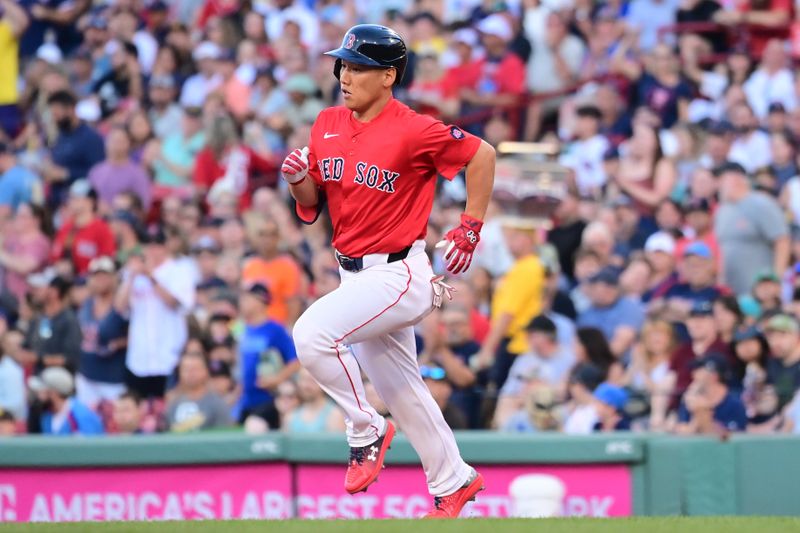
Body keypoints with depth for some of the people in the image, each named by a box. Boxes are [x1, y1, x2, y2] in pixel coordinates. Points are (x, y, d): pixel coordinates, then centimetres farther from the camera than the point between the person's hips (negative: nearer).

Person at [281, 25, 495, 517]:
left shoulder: (413, 131, -16)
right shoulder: (328, 126, 5)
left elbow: (482, 154, -7)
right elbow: (312, 208, 12)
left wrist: (471, 229, -6)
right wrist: (298, 180, -10)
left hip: (398, 276, -8)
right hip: (355, 274, 8)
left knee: (313, 333, -27)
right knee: (400, 390, 17)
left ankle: (367, 430, -8)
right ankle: (452, 482, 33)